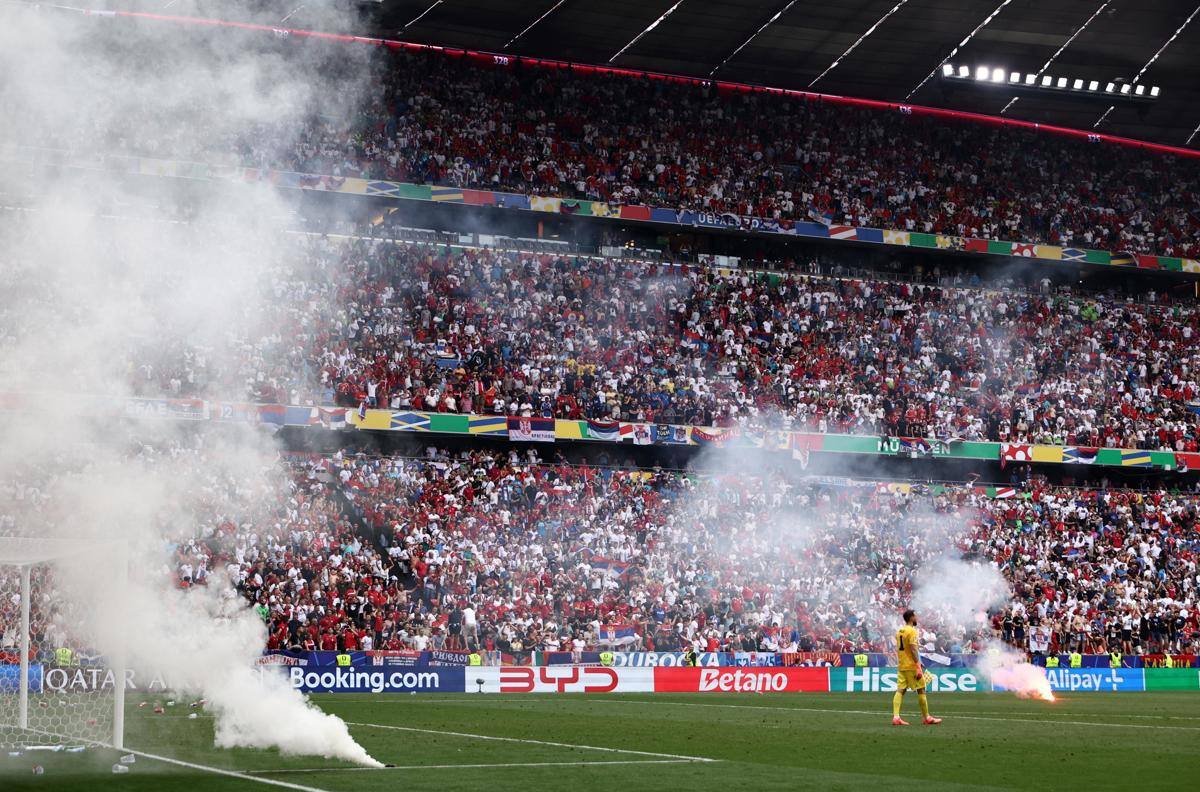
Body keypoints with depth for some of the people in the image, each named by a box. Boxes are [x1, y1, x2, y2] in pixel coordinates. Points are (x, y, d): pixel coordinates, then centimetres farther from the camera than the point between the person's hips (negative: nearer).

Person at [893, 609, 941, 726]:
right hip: (912, 666, -7)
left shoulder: (899, 631, 13)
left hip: (901, 666, 7)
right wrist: (918, 666, -20)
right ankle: (927, 718, 9)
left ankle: (896, 717, -11)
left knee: (900, 690, 1)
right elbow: (913, 650, -19)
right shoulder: (912, 631, -12)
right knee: (921, 690, 3)